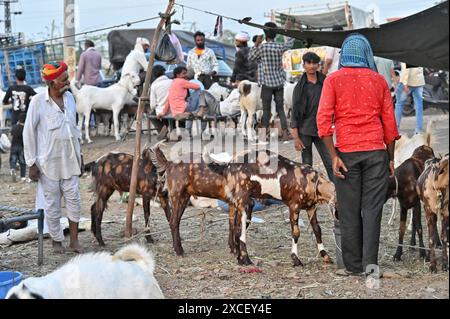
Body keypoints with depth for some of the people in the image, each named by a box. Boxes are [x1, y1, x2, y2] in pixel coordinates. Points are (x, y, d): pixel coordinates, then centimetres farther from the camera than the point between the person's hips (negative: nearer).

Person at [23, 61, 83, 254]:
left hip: (70, 160, 4)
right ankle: (56, 240, 20)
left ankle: (74, 240, 14)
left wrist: (79, 154, 17)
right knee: (52, 203, 6)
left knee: (74, 200, 4)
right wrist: (31, 162, -8)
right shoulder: (38, 102, -13)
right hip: (49, 162, -4)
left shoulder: (69, 97, 3)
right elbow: (29, 133, -8)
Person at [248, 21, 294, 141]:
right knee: (280, 109, 6)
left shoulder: (262, 47, -10)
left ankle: (265, 131, 5)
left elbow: (250, 57, 4)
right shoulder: (280, 47, 1)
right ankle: (285, 132, -1)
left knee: (266, 109, 4)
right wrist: (288, 29, 34)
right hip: (279, 82, 3)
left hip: (267, 83, -3)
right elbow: (290, 42, 23)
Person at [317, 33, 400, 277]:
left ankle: (353, 266, 9)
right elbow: (389, 122, 6)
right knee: (372, 208, 5)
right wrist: (391, 158, 13)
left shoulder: (333, 80, 2)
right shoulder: (378, 80, 6)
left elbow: (324, 118, -8)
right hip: (376, 152, 1)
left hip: (346, 152, -1)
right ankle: (370, 262, -2)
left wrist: (333, 156, -8)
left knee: (349, 212, 5)